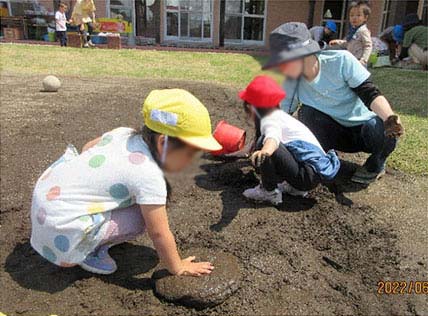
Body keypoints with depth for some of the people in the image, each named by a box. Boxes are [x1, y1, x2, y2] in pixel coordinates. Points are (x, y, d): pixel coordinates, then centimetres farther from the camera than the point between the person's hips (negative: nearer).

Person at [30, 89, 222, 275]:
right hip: (60, 228, -8)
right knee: (143, 216, -9)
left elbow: (88, 146, 16)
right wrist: (178, 268, -1)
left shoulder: (123, 132, -3)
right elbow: (159, 234, -17)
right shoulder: (150, 176, -24)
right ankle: (89, 251, 4)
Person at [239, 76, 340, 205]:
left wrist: (264, 151, -58)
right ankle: (296, 188, 15)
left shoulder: (270, 120, -10)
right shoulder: (280, 114, 21)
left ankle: (269, 192, -6)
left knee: (264, 143, -23)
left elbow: (273, 137, -36)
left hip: (308, 174, -11)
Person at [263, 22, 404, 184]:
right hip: (340, 133, 2)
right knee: (306, 114, -24)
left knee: (382, 130, -36)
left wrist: (389, 118, -43)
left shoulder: (341, 61, -25)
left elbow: (371, 94, -25)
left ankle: (376, 164, -2)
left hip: (366, 124, -2)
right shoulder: (292, 83, -13)